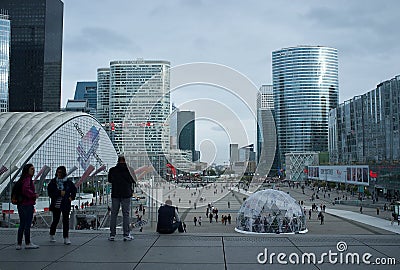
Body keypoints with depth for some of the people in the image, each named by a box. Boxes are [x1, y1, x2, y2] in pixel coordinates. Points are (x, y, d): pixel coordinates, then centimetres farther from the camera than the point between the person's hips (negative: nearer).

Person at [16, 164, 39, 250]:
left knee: (22, 225, 14)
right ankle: (28, 243, 9)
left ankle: (19, 244, 18)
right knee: (27, 224, 0)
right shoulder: (27, 179, -14)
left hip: (21, 205, 9)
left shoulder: (23, 179, 15)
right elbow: (26, 189, -28)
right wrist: (34, 195, -16)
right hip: (27, 205, -9)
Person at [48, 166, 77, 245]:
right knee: (55, 220, 8)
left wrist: (72, 197, 4)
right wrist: (60, 193, -15)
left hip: (65, 205, 0)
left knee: (66, 220, -1)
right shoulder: (53, 182, 0)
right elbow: (50, 192, -7)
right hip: (56, 205, 0)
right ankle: (52, 235, 30)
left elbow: (74, 189, 17)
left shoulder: (68, 182, 3)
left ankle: (66, 238, 4)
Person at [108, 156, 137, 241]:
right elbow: (134, 181, 5)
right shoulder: (129, 170, -6)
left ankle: (112, 235, 8)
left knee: (113, 214, 8)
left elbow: (109, 180, 14)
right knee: (126, 214, 3)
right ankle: (126, 235, 3)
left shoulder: (112, 170, -2)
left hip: (115, 195, 2)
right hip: (126, 195, -1)